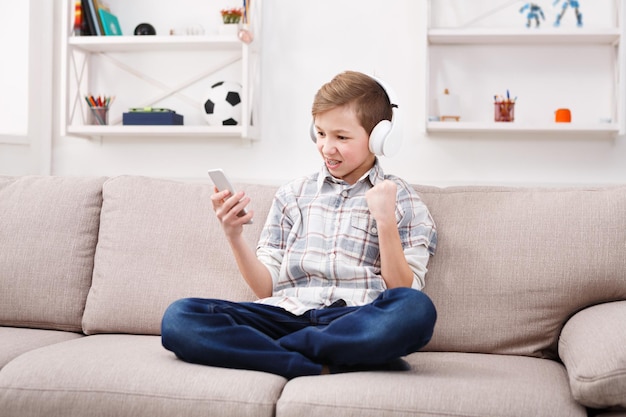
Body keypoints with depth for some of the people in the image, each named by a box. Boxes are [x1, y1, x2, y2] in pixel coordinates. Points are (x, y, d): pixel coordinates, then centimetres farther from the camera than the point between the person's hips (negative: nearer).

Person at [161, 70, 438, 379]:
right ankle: (324, 365, -25)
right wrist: (234, 236, 0)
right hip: (288, 315, 2)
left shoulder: (403, 200, 14)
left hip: (355, 321, -2)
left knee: (417, 310, -37)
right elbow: (267, 287, 15)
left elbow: (404, 292, 3)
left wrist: (386, 221, -6)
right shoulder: (292, 195, 21)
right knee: (178, 318, -22)